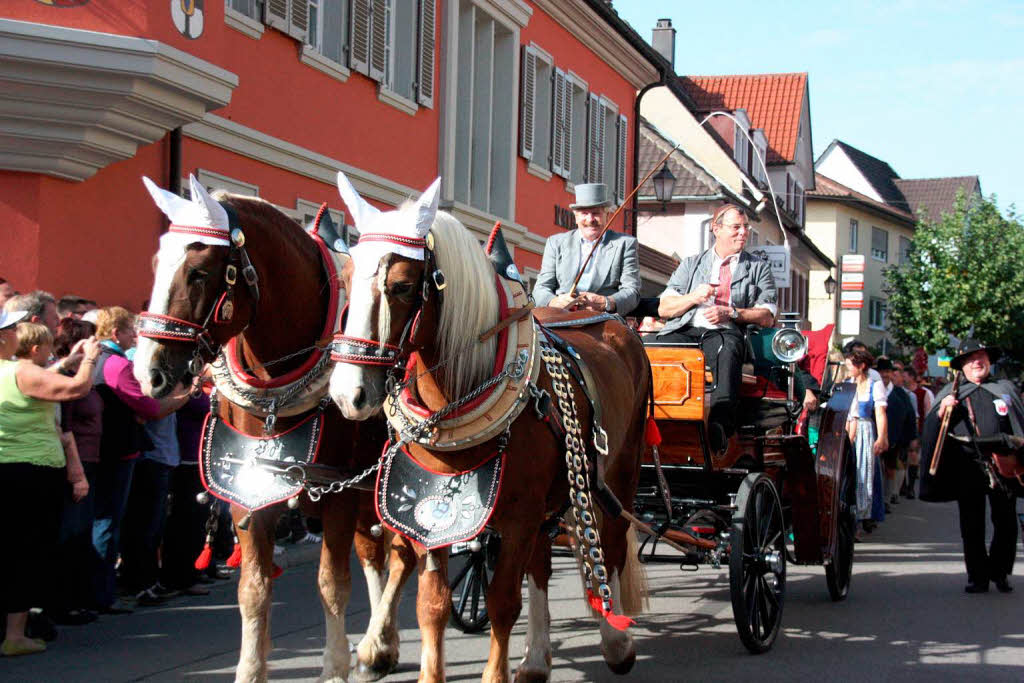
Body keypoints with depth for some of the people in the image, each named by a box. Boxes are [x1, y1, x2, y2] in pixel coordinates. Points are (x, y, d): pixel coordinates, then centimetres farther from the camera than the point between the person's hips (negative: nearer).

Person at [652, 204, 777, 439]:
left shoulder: (759, 268, 23)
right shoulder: (692, 264, 26)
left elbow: (767, 317, 10)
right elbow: (664, 308, 18)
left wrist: (730, 313, -5)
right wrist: (694, 297, 0)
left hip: (724, 333, -2)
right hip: (684, 330, 3)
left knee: (727, 349, -41)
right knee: (646, 345, -30)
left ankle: (720, 423, -58)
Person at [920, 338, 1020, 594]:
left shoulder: (1006, 389, 14)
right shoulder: (951, 393, 11)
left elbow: (1019, 425, 17)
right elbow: (930, 428, 6)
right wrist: (941, 411, -14)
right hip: (968, 466, -1)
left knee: (1006, 523, 2)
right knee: (972, 526, 1)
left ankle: (1000, 572, 18)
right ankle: (978, 576, 8)